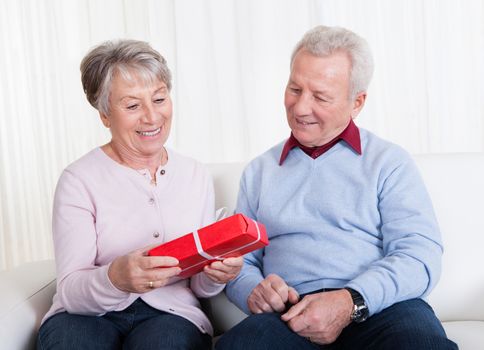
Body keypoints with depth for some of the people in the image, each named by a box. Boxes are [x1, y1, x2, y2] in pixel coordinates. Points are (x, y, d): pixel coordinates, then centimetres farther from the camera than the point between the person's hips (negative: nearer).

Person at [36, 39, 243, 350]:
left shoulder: (197, 176, 7)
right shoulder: (79, 180, -4)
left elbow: (198, 286, 9)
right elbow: (70, 291, -11)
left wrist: (216, 275, -15)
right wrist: (115, 278, -32)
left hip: (171, 314, 1)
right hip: (86, 315, 0)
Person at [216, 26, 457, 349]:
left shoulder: (390, 162, 8)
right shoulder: (259, 171, 20)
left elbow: (420, 256, -4)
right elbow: (241, 261, 19)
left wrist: (352, 301, -20)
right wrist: (253, 290, -5)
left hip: (381, 309, -1)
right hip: (289, 317, 1)